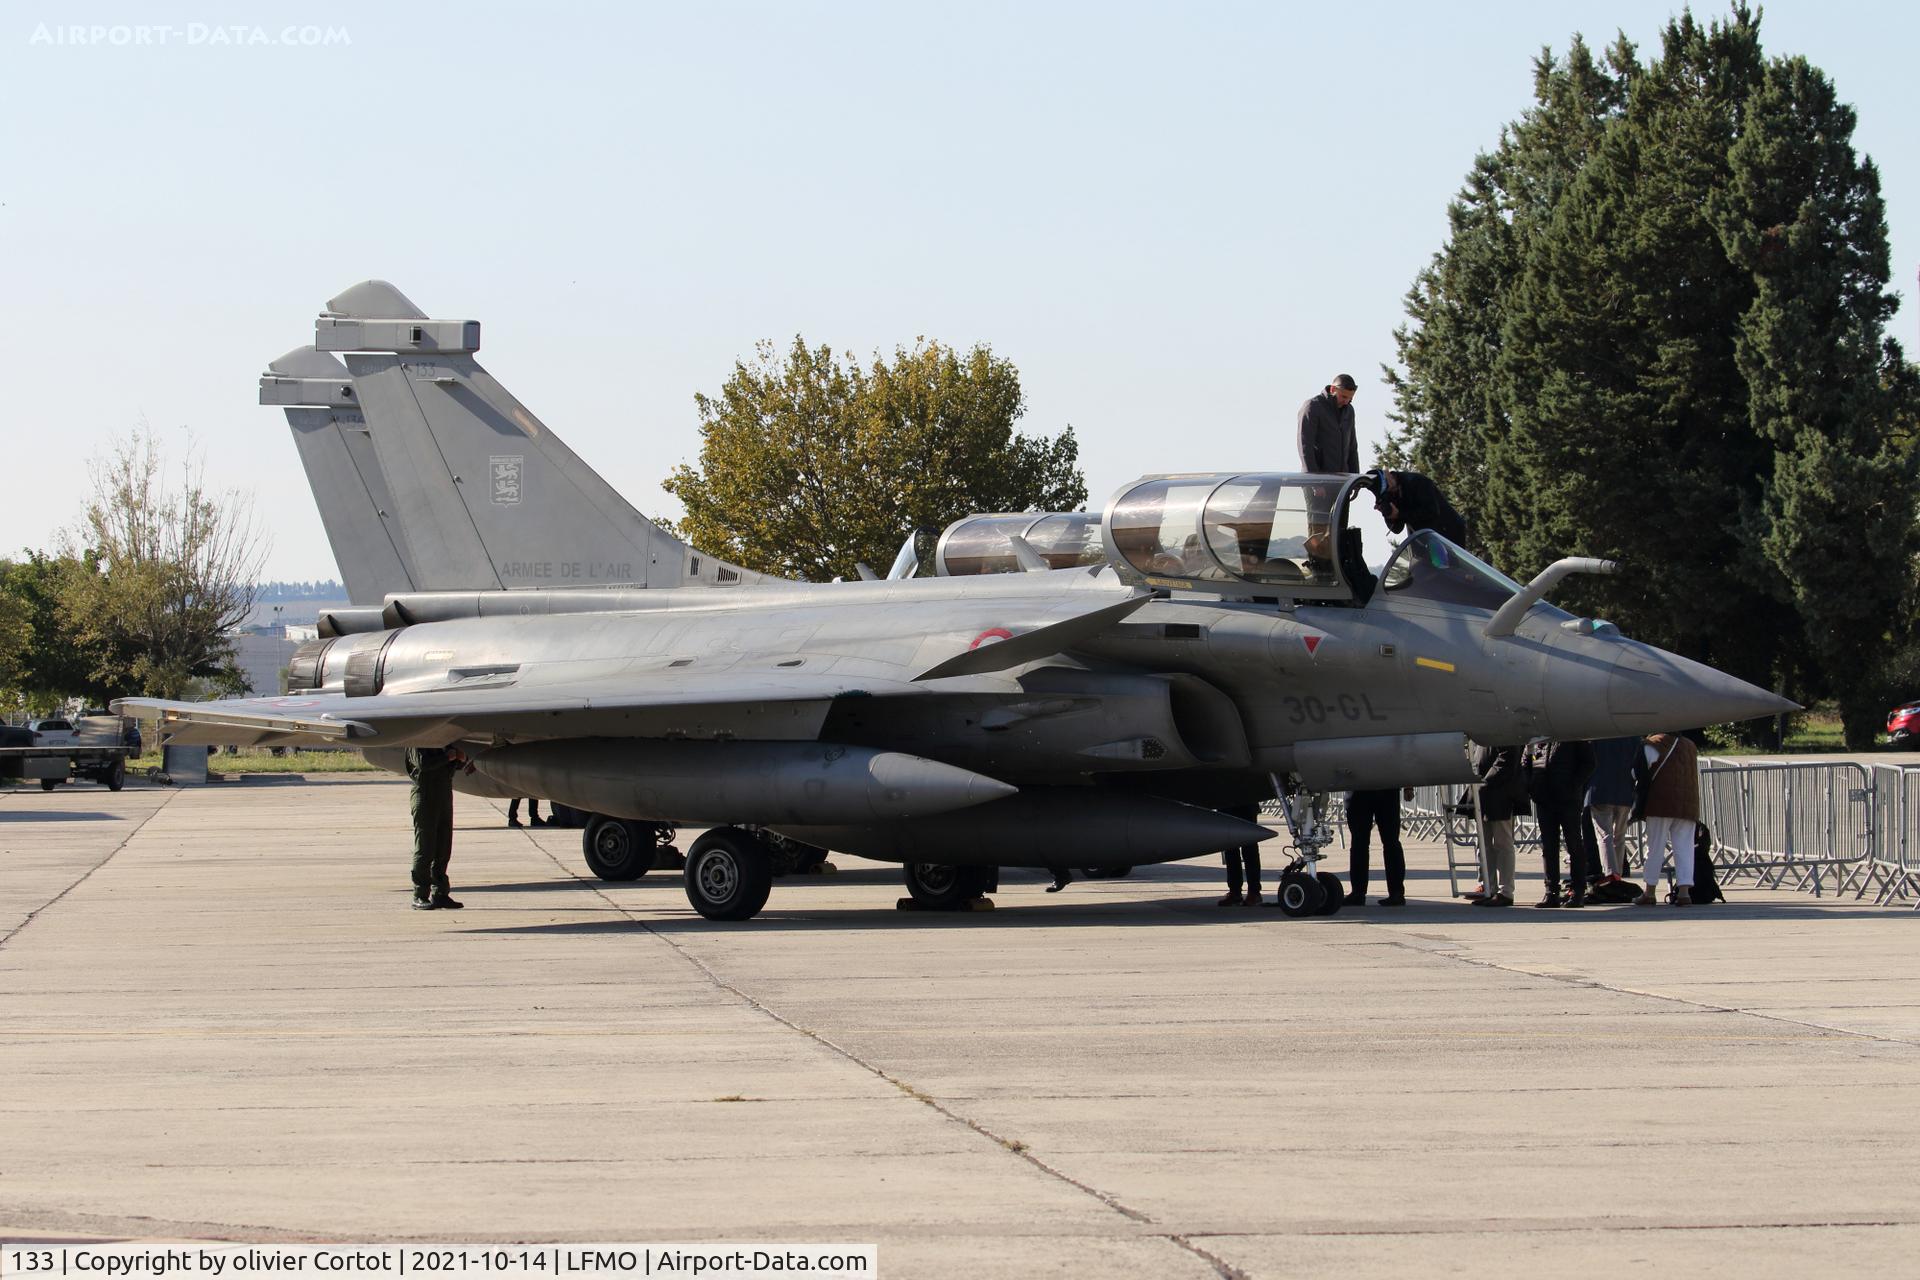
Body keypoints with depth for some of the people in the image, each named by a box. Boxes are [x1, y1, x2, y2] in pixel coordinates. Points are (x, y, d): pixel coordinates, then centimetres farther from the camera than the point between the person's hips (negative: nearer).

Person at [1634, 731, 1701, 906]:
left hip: (1661, 802, -4)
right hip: (1689, 805, 4)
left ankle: (1649, 892, 7)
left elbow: (1637, 773, -4)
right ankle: (1684, 891, -9)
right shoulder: (1691, 748, 15)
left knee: (1655, 846, 3)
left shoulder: (1653, 745, -2)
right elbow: (1697, 776, 20)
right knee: (1684, 847, 2)